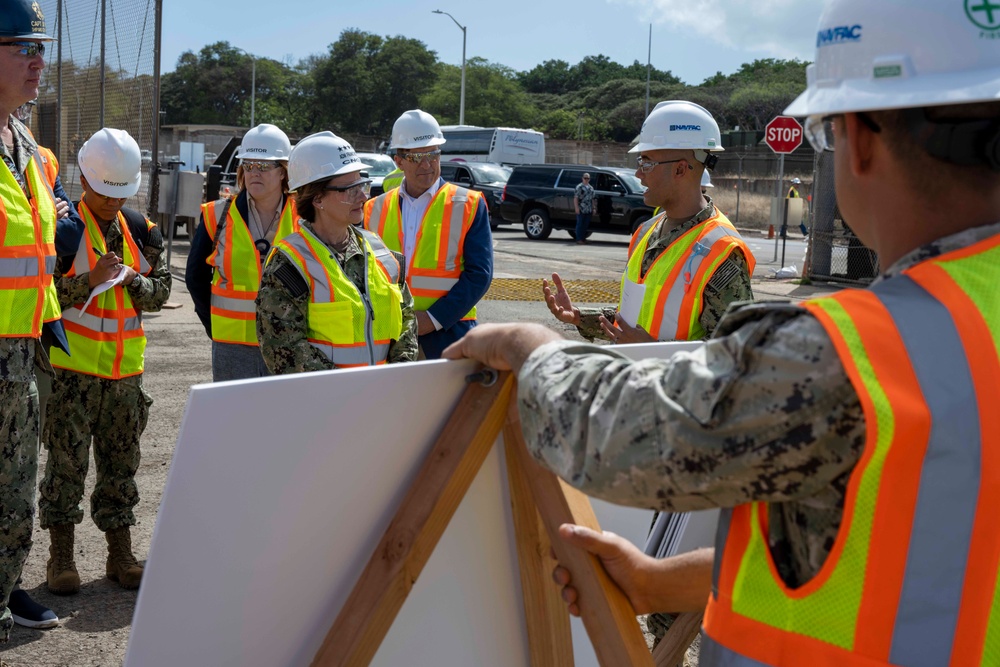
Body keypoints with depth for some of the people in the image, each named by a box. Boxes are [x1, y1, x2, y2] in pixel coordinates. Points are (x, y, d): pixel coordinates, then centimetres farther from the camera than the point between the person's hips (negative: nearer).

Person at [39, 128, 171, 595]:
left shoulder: (140, 229, 10)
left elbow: (160, 291, 10)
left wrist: (131, 280, -11)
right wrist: (90, 280, -21)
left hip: (124, 366, 4)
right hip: (72, 364, -4)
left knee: (120, 461, 10)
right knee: (67, 460, -2)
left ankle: (120, 555, 19)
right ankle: (61, 557, 8)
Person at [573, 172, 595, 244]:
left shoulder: (591, 188, 18)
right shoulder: (579, 187, -4)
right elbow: (575, 198, -10)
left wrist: (593, 208, 17)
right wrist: (577, 208, -17)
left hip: (588, 210, 7)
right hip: (581, 210, -7)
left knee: (586, 225, 8)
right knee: (580, 224, -4)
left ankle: (583, 238, 15)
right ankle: (579, 239, -2)